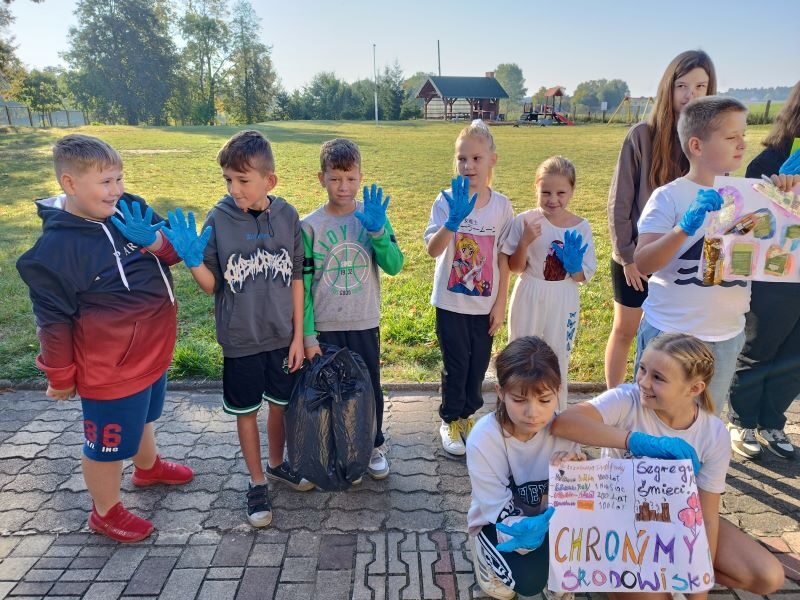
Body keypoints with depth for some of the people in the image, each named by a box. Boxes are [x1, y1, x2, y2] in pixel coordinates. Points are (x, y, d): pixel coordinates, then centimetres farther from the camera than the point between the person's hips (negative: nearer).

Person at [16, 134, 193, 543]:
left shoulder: (131, 210, -8)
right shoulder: (56, 247, -22)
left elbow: (172, 249, 0)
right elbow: (54, 319, -15)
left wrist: (160, 244, -24)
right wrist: (60, 376, -6)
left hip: (152, 351, 7)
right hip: (110, 367, -6)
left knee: (141, 416, 31)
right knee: (109, 441, 14)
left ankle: (148, 466, 58)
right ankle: (105, 512, 39)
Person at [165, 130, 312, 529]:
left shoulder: (287, 216, -7)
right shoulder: (218, 220, -11)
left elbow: (296, 279, -1)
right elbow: (211, 285, -5)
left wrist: (298, 335, -1)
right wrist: (192, 259, -26)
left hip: (281, 335, 2)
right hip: (240, 338, -1)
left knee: (281, 403, 18)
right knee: (246, 411, 13)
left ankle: (277, 463, 44)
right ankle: (257, 481, 34)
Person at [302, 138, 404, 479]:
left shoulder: (373, 216, -3)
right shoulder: (309, 226, -6)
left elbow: (394, 265, -13)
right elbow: (303, 284, -5)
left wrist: (377, 230, -28)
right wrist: (307, 335, -7)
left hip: (365, 324, 1)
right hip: (325, 327, -1)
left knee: (369, 388, 14)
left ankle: (374, 446, 36)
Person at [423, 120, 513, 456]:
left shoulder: (501, 205, -3)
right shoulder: (447, 201, -11)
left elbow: (504, 259, 1)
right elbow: (432, 249, -23)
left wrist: (500, 303, 1)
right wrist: (453, 220, -39)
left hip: (485, 304, 2)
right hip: (451, 302, -2)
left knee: (479, 364, 14)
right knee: (455, 365, 8)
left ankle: (467, 415, 37)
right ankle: (450, 421, 29)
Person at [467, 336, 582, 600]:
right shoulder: (483, 439, -29)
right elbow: (499, 510, -25)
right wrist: (528, 531, -45)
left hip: (547, 517, 3)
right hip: (498, 523, -3)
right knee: (530, 578, -27)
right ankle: (486, 554, 7)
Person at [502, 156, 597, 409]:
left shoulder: (581, 227, -6)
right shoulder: (525, 221, -10)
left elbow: (584, 277, -2)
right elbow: (515, 268, -7)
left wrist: (574, 264, -23)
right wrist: (524, 242, -23)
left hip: (564, 302, 1)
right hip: (529, 298, -1)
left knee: (558, 359, 14)